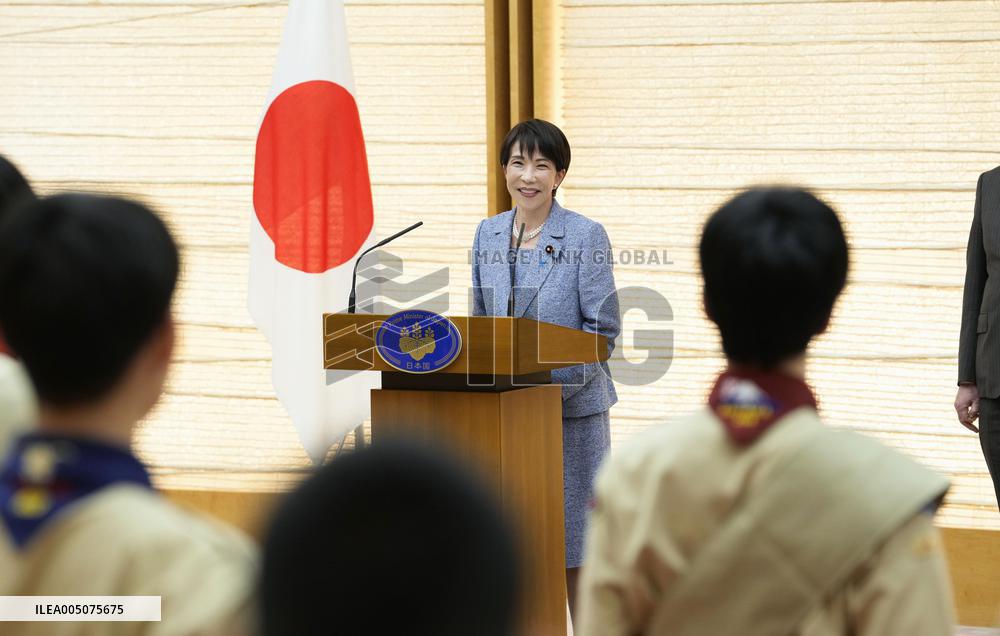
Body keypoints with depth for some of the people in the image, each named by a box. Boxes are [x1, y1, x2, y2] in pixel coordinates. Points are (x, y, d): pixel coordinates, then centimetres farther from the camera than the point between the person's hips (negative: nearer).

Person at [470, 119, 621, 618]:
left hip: (571, 405, -4)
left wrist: (552, 381, -20)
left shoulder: (586, 237, -6)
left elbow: (602, 332, -9)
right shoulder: (488, 234, 8)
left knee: (574, 546, 0)